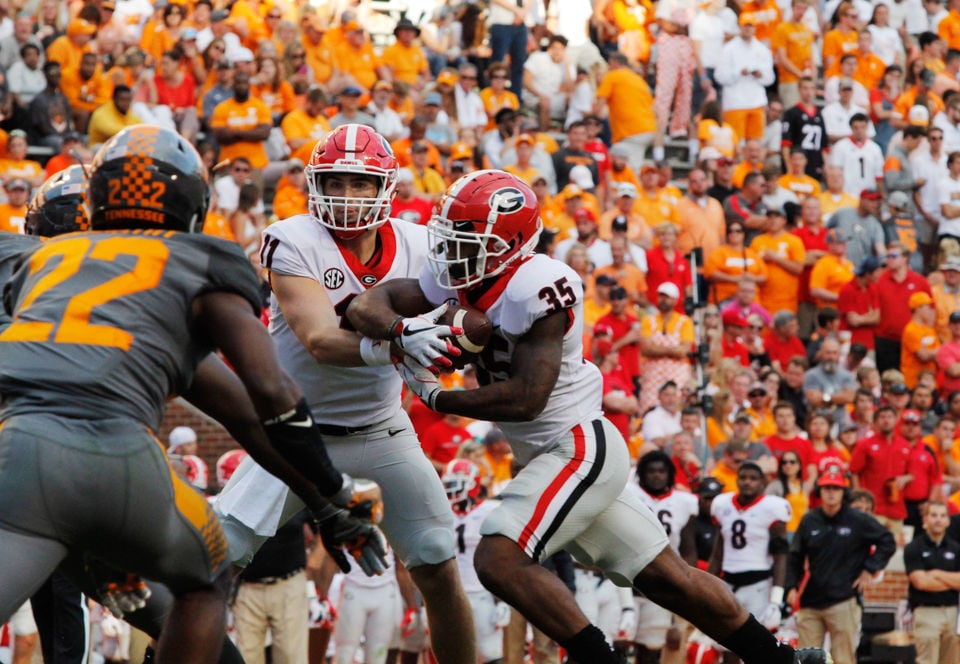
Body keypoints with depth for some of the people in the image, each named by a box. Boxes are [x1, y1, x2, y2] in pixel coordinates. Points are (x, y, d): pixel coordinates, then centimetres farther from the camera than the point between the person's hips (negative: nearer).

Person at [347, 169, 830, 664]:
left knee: (498, 560, -22)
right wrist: (401, 330, -21)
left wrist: (433, 396, -16)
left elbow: (526, 398, -26)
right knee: (663, 576, 13)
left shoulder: (534, 288, -23)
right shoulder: (457, 283, 2)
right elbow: (366, 306, 1)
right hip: (551, 456, 9)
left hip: (581, 450, -9)